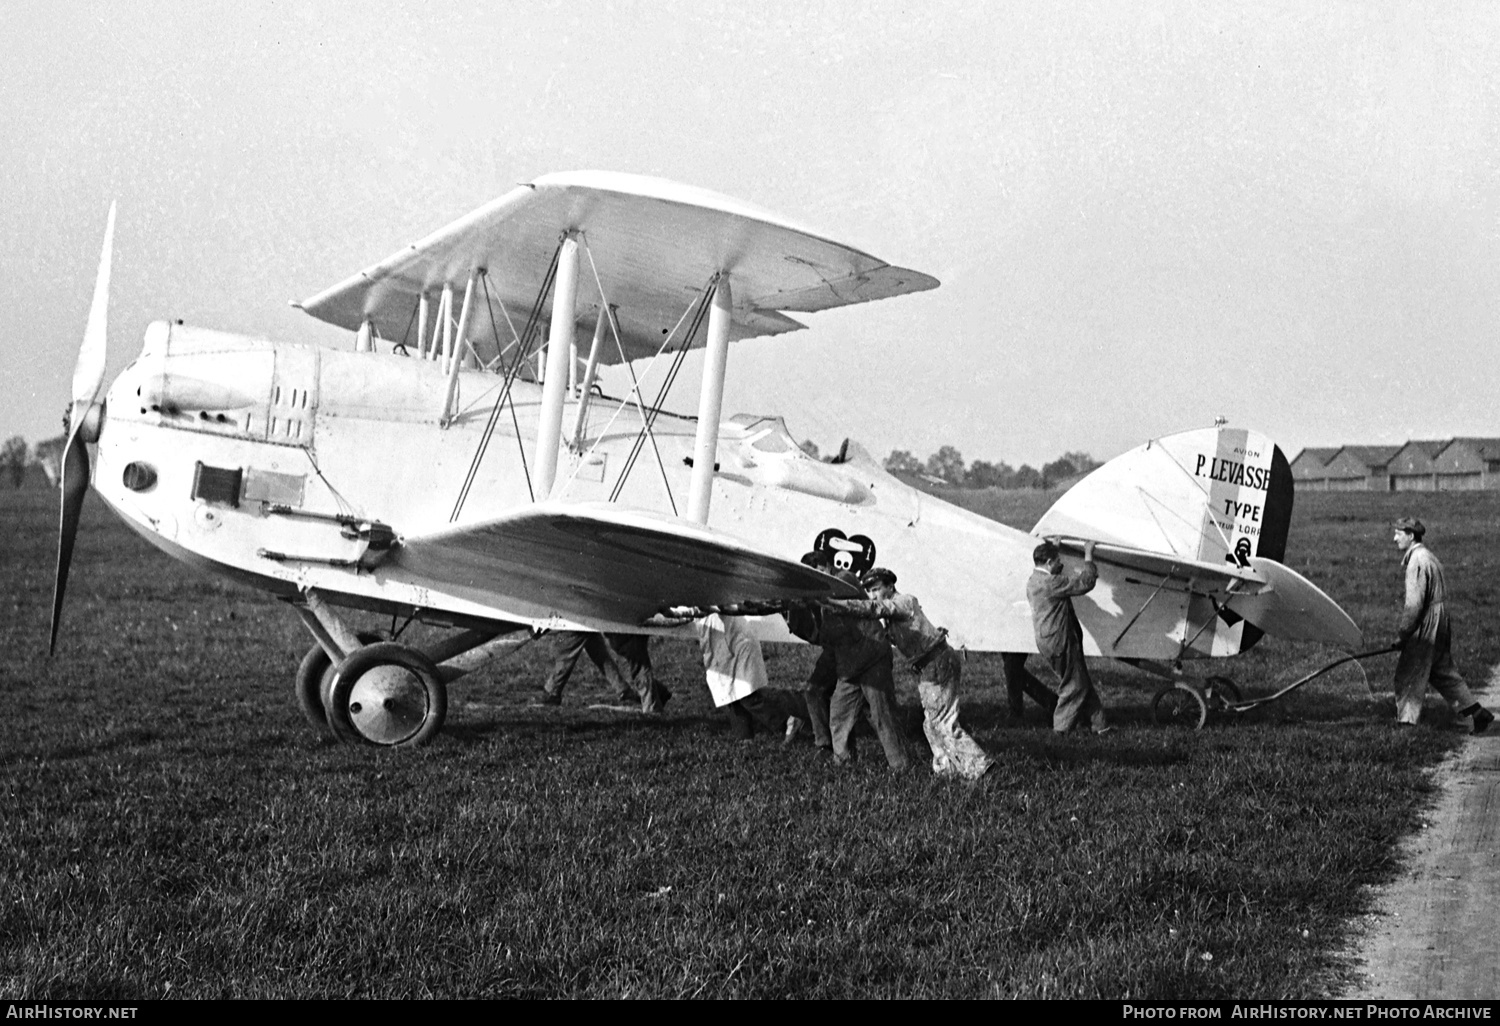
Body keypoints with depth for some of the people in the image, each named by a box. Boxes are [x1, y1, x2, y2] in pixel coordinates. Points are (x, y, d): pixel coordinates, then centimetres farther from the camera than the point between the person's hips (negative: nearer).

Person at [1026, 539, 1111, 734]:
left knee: (1082, 682, 16)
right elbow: (1085, 583, -22)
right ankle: (1061, 728, 10)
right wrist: (1088, 556, -11)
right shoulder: (1050, 583, -22)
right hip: (1059, 642, -11)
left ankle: (1099, 724, 20)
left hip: (1047, 641, 11)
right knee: (1075, 685, 2)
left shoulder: (1034, 582, 10)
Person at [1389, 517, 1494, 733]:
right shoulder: (1428, 557, 13)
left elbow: (1414, 603, -22)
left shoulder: (1418, 561, -18)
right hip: (1440, 625, 10)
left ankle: (1406, 722, 4)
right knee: (1443, 672, 15)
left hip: (1426, 626, -10)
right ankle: (1477, 713, 16)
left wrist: (1402, 634, -15)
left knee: (1408, 675, -1)